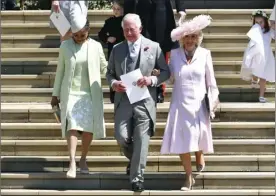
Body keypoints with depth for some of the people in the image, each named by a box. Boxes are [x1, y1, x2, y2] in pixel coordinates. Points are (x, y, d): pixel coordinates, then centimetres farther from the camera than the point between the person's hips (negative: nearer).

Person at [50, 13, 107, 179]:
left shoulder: (96, 46, 1)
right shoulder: (65, 46, 2)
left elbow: (104, 67, 16)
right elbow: (60, 71, 8)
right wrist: (55, 94, 9)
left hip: (90, 94, 1)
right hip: (71, 93, -1)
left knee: (89, 128, 1)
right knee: (72, 125, -15)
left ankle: (83, 159, 20)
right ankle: (72, 163, -21)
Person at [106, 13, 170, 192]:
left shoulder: (153, 47, 1)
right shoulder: (117, 49, 9)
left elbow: (166, 72, 5)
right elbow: (110, 73, 16)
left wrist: (152, 80, -13)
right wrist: (114, 83, -6)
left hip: (144, 101, -2)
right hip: (123, 100, 2)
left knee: (141, 140, -3)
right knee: (122, 137, -6)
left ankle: (137, 178, 6)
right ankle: (134, 160, 27)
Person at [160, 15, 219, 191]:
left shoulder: (204, 54, -6)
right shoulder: (174, 54, -3)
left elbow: (211, 80, 0)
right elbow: (170, 78, 4)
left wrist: (214, 98, 0)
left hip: (198, 104, 0)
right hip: (180, 104, 0)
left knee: (198, 136, 15)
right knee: (181, 140, -2)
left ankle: (200, 157, 49)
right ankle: (189, 177, 10)